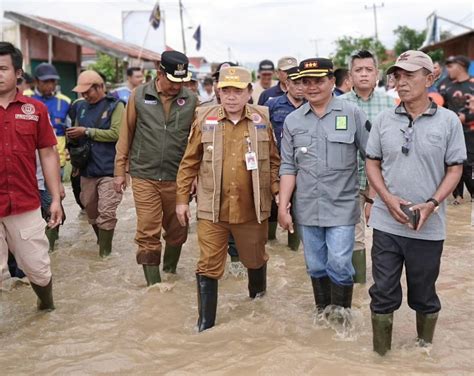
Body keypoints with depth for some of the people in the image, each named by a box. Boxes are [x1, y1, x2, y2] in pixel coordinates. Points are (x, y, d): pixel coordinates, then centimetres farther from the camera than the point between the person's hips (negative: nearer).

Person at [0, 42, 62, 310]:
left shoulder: (35, 109, 3)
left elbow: (48, 154, 7)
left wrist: (56, 198, 5)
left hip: (26, 206, 1)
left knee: (38, 268, 13)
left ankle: (48, 307, 40)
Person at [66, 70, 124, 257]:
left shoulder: (115, 106, -5)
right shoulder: (81, 106, 11)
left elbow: (116, 133, -17)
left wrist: (87, 131, -15)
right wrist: (73, 136, -5)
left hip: (109, 169, -6)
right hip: (87, 168, 6)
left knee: (107, 213, -8)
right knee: (91, 210, 15)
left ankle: (105, 253, 1)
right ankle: (101, 242, 34)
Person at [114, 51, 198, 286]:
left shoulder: (191, 100, -2)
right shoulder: (139, 96, -2)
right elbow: (126, 134, 3)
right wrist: (120, 171, 3)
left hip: (177, 178, 1)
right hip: (144, 177, -1)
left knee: (177, 231, 14)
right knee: (148, 233, -1)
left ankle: (170, 272, 38)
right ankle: (154, 285, 8)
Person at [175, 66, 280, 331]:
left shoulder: (262, 120, 0)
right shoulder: (205, 120, -2)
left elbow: (274, 161, 7)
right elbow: (189, 163, 3)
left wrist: (278, 193, 0)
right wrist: (182, 199, 2)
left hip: (252, 209, 1)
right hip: (212, 209, -1)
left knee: (255, 259, 20)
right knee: (209, 267, 2)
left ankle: (258, 299, 49)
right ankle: (205, 324, 15)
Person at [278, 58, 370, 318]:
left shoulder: (353, 114, -4)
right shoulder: (293, 120, 4)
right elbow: (288, 167, 5)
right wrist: (283, 205, 0)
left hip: (342, 205, -3)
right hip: (306, 207, 3)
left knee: (339, 263, -4)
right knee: (315, 265, 13)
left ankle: (340, 312, 17)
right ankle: (322, 309, 32)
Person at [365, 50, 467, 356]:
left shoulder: (448, 121, -3)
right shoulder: (384, 120, 2)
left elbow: (455, 169, -1)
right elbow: (372, 163, 6)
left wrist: (431, 204, -15)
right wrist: (389, 199, -9)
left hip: (428, 226, -1)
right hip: (387, 223, 2)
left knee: (424, 294, 14)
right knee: (383, 292, 9)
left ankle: (426, 348, 35)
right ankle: (381, 353, 25)